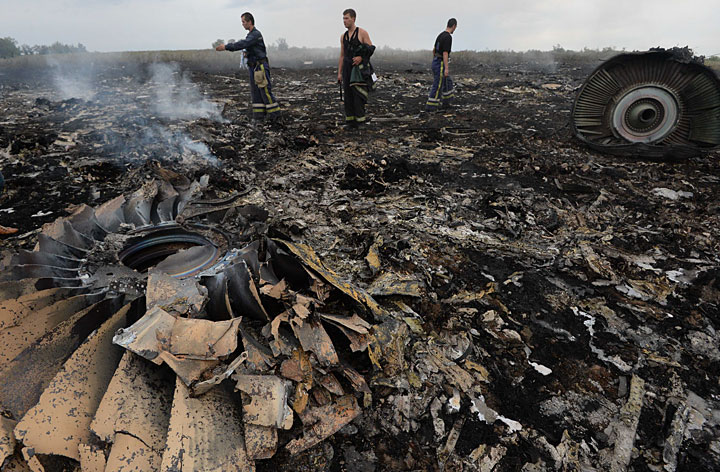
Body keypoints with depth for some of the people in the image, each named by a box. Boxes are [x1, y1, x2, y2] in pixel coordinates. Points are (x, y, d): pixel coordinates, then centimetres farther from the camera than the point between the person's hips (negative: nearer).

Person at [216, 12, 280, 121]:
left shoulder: (256, 34, -14)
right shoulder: (251, 34, 18)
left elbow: (242, 44, -23)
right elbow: (241, 44, 21)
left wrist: (226, 47, -22)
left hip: (261, 66, -10)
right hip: (253, 67, 10)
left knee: (265, 90, -7)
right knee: (255, 91, 8)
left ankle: (273, 112, 1)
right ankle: (259, 114, 11)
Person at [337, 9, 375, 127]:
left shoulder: (362, 33, -1)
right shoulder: (343, 36, 15)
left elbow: (371, 49, -3)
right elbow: (342, 56, 16)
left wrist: (361, 57, -21)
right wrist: (339, 73, 10)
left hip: (360, 67, -5)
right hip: (347, 68, 5)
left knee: (358, 92, -14)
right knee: (348, 93, 1)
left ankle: (360, 118, -10)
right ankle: (350, 118, 6)